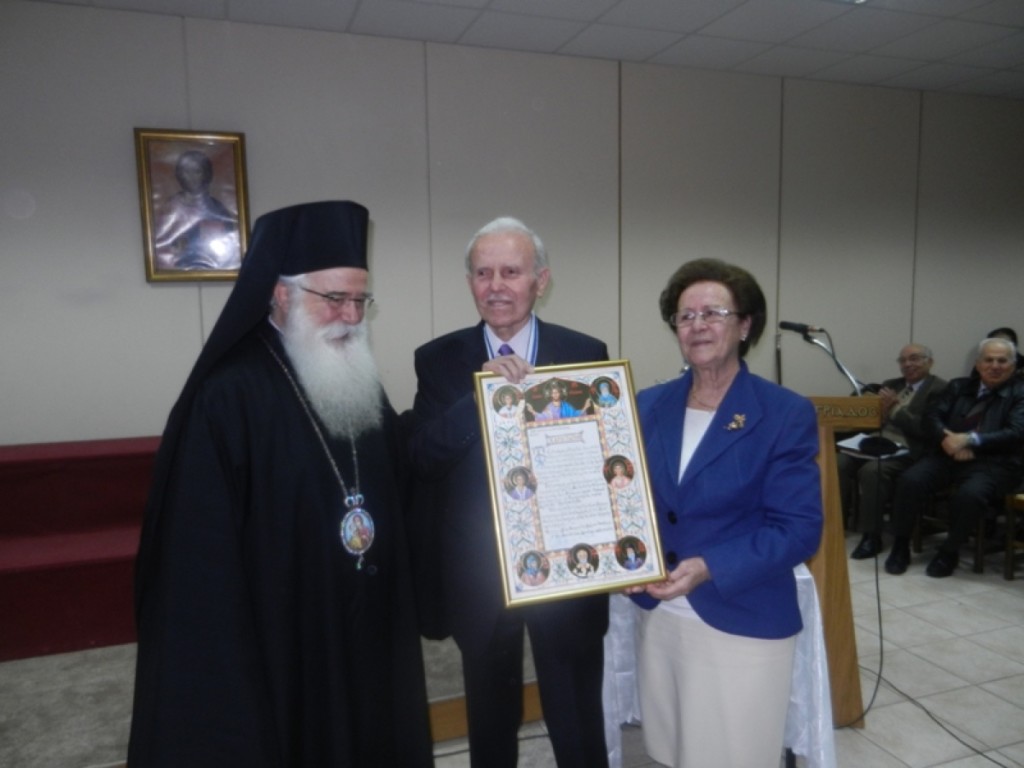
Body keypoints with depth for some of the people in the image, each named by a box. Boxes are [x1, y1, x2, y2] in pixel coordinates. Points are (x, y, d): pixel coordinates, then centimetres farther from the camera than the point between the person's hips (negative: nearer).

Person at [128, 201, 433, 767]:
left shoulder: (363, 386, 5)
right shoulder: (229, 398, -17)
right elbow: (203, 552, -17)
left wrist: (400, 611, 9)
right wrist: (222, 671, -14)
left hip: (368, 637, 7)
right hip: (277, 647, -6)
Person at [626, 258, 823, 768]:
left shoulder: (786, 414, -10)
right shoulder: (648, 406, 3)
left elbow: (799, 530, -13)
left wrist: (708, 568, -24)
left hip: (743, 626, -4)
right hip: (658, 619, 4)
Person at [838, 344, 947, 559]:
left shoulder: (940, 389, 0)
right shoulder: (890, 385, 22)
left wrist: (894, 409, -15)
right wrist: (881, 408, -5)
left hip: (908, 452, -6)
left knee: (871, 471, -33)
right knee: (839, 463, -21)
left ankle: (872, 537, -20)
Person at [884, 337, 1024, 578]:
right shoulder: (959, 386, 19)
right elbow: (931, 417, 8)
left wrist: (970, 439, -20)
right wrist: (946, 439, -14)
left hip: (992, 462, -3)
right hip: (946, 455, 3)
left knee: (969, 494, -35)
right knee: (910, 480, -25)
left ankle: (949, 552, -11)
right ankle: (900, 547, -9)